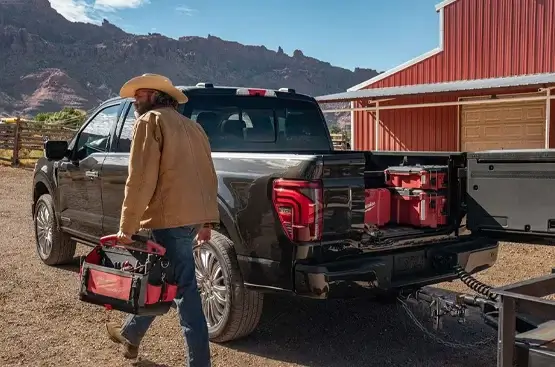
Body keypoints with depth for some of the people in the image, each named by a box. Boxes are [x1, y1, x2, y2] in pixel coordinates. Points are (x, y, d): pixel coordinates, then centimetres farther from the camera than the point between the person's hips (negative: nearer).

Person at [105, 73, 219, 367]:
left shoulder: (150, 121, -3)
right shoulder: (191, 126, 22)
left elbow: (140, 179, -13)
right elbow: (207, 176, 21)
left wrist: (127, 226, -10)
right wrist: (207, 221, 23)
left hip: (171, 216, -8)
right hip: (195, 214, 8)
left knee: (183, 287, -3)